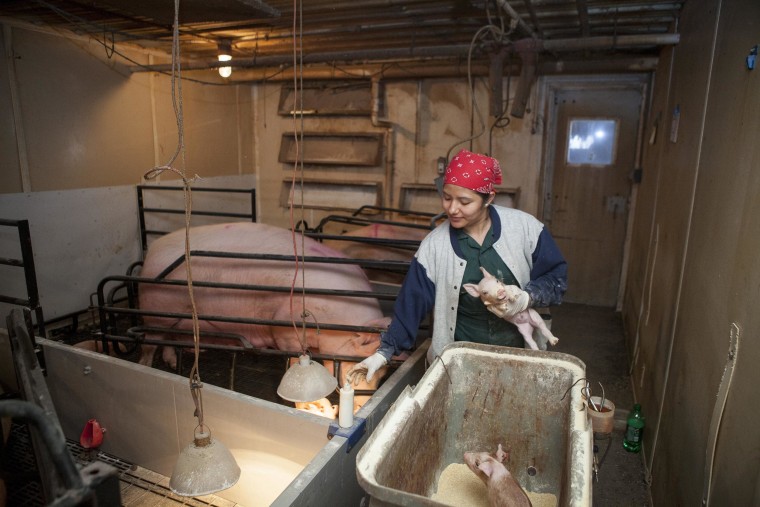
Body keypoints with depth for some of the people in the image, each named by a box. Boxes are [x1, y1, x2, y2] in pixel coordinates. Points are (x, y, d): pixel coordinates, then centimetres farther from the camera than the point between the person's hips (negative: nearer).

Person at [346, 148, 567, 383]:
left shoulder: (525, 227, -11)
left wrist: (528, 296, -21)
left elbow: (556, 276, -2)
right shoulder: (434, 245, -10)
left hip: (518, 352, 1)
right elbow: (411, 303, -6)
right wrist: (385, 351, -10)